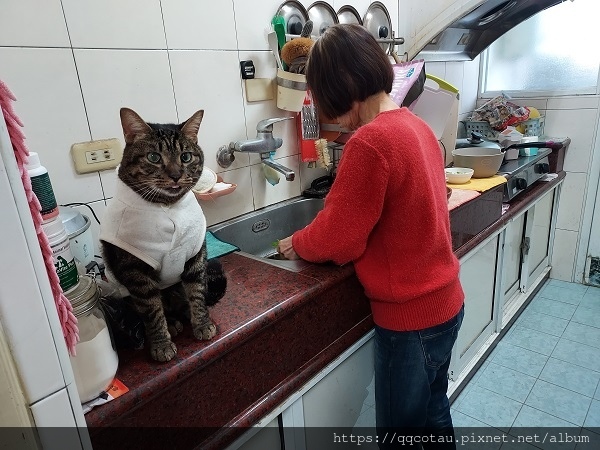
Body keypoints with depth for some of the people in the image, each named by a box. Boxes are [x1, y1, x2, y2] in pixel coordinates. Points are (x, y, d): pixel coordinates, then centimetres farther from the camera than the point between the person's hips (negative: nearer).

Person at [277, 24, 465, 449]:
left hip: (410, 316, -8)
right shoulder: (415, 124, 3)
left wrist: (297, 244, 1)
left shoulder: (370, 142, -26)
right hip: (443, 301, 9)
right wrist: (311, 238, 7)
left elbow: (336, 238, -19)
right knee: (433, 411, 28)